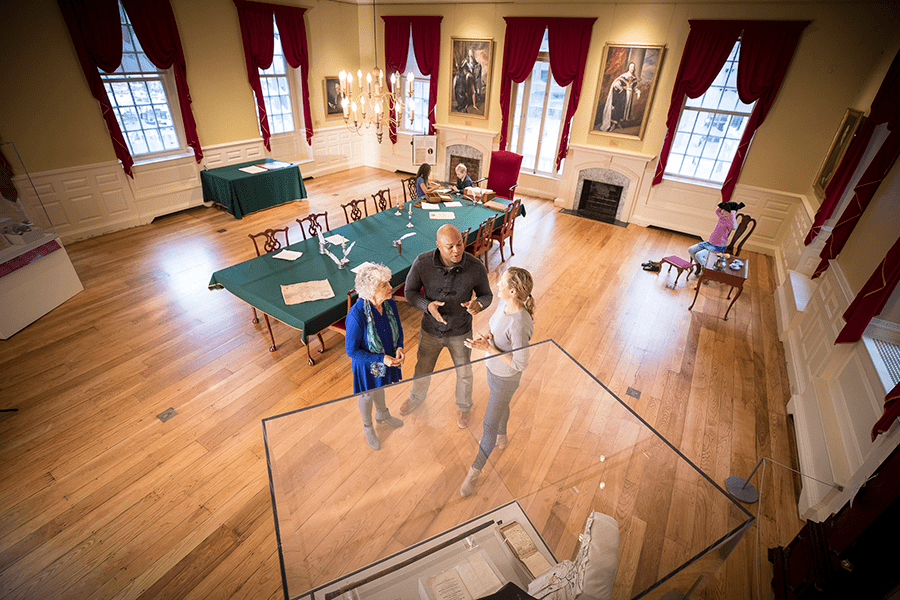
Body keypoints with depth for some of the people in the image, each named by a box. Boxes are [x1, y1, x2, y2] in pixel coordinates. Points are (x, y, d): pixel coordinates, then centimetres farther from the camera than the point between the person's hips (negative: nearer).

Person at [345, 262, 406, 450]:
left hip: (387, 359, 5)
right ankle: (368, 427, 53)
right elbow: (352, 351, -25)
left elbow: (398, 330, -1)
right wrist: (382, 359, -29)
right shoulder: (356, 315, -37)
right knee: (367, 395, 23)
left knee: (379, 388, 33)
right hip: (367, 364, -5)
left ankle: (382, 415, 63)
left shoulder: (390, 304, -19)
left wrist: (400, 348, -19)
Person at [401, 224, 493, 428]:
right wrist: (428, 306, -33)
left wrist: (478, 304, -34)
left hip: (460, 332, -1)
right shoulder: (422, 262, -26)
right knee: (422, 370, 25)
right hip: (430, 330, 1)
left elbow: (486, 295, -9)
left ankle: (463, 406, 54)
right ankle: (417, 397, 59)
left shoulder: (476, 267, -26)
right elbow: (410, 292, -12)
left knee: (464, 374, 21)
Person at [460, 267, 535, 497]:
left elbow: (520, 364, -30)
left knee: (490, 425, 10)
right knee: (501, 406, 33)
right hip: (493, 368, 8)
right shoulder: (503, 303, -14)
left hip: (505, 378, -8)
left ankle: (475, 471, 32)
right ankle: (502, 438, 62)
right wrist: (485, 336, -15)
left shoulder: (519, 325, -38)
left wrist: (487, 348, -31)